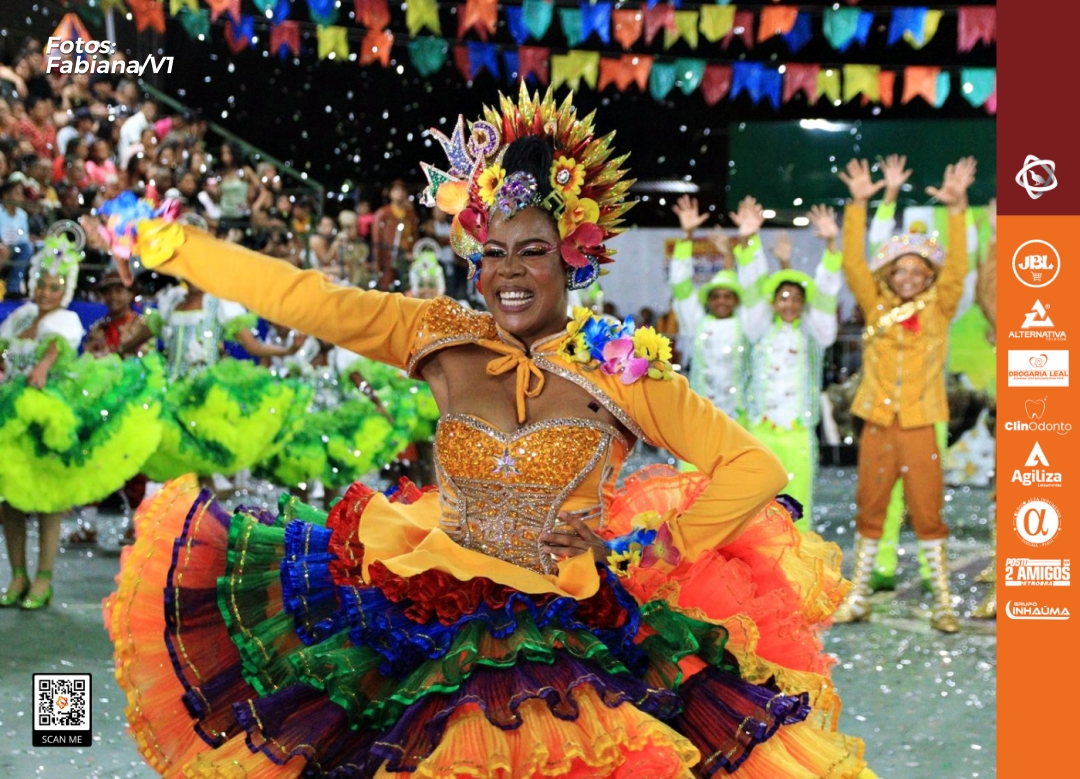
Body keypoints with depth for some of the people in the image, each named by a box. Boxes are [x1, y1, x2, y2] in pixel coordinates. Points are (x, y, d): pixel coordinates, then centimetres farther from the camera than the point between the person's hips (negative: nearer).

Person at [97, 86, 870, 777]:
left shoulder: (621, 371, -8)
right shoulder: (446, 340, -1)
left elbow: (756, 467, -7)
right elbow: (302, 297, -2)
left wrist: (646, 557, -12)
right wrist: (171, 243, -3)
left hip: (573, 646, -3)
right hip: (435, 632, 3)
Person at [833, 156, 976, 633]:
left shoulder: (937, 309, 2)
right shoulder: (876, 308, 5)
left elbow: (956, 268, -10)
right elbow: (853, 264, -4)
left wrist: (956, 208, -21)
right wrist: (858, 205, -14)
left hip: (919, 428, -2)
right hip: (877, 425, 2)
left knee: (928, 514, 1)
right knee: (869, 512, 10)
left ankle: (943, 602, 8)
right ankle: (858, 598, 19)